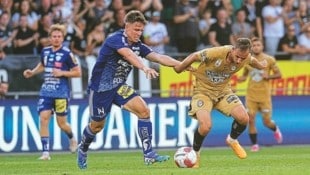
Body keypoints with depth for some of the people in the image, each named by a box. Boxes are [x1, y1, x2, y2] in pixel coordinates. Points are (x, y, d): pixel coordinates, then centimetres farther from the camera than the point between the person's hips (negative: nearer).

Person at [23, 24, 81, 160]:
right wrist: (32, 72, 11)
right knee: (43, 118, -12)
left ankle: (72, 139, 38)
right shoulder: (45, 51, 7)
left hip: (61, 93, -4)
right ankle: (45, 152, -10)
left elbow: (78, 72, -4)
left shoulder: (67, 54, -7)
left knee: (61, 123, 3)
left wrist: (62, 73, -16)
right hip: (46, 91, 4)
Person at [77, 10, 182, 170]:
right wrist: (145, 68, -60)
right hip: (100, 87, -6)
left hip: (119, 86, 6)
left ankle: (148, 154, -13)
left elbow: (158, 57, -7)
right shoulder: (116, 39, -23)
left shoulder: (137, 45, 0)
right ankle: (82, 149, 39)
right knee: (97, 125, 7)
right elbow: (129, 55, -43)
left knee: (144, 111, -13)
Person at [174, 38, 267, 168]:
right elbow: (194, 56, -14)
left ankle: (232, 140, 18)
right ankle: (195, 153, 4)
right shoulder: (215, 53, -33)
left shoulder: (246, 58, -16)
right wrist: (180, 67, 2)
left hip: (223, 91, 4)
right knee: (205, 126, -27)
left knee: (243, 118, -17)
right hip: (203, 91, -4)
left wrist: (260, 65, 34)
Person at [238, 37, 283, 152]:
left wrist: (269, 76, -16)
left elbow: (278, 74, 2)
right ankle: (254, 144, 3)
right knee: (251, 120, -9)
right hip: (251, 94, 2)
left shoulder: (269, 60, -2)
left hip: (264, 94, -2)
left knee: (267, 122, 1)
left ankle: (275, 130, 36)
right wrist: (242, 78, -6)